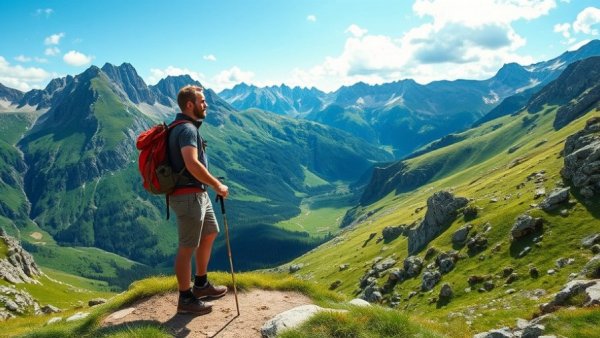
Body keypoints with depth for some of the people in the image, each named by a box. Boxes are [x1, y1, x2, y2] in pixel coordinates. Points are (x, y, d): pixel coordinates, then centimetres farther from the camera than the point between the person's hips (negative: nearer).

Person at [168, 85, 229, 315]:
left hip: (198, 194, 11)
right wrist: (217, 185, -23)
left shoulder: (187, 127, 15)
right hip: (189, 195, -11)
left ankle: (201, 284, 34)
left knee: (210, 234, 22)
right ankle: (186, 299, 11)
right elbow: (192, 164, -32)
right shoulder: (187, 129, -18)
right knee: (187, 247, -1)